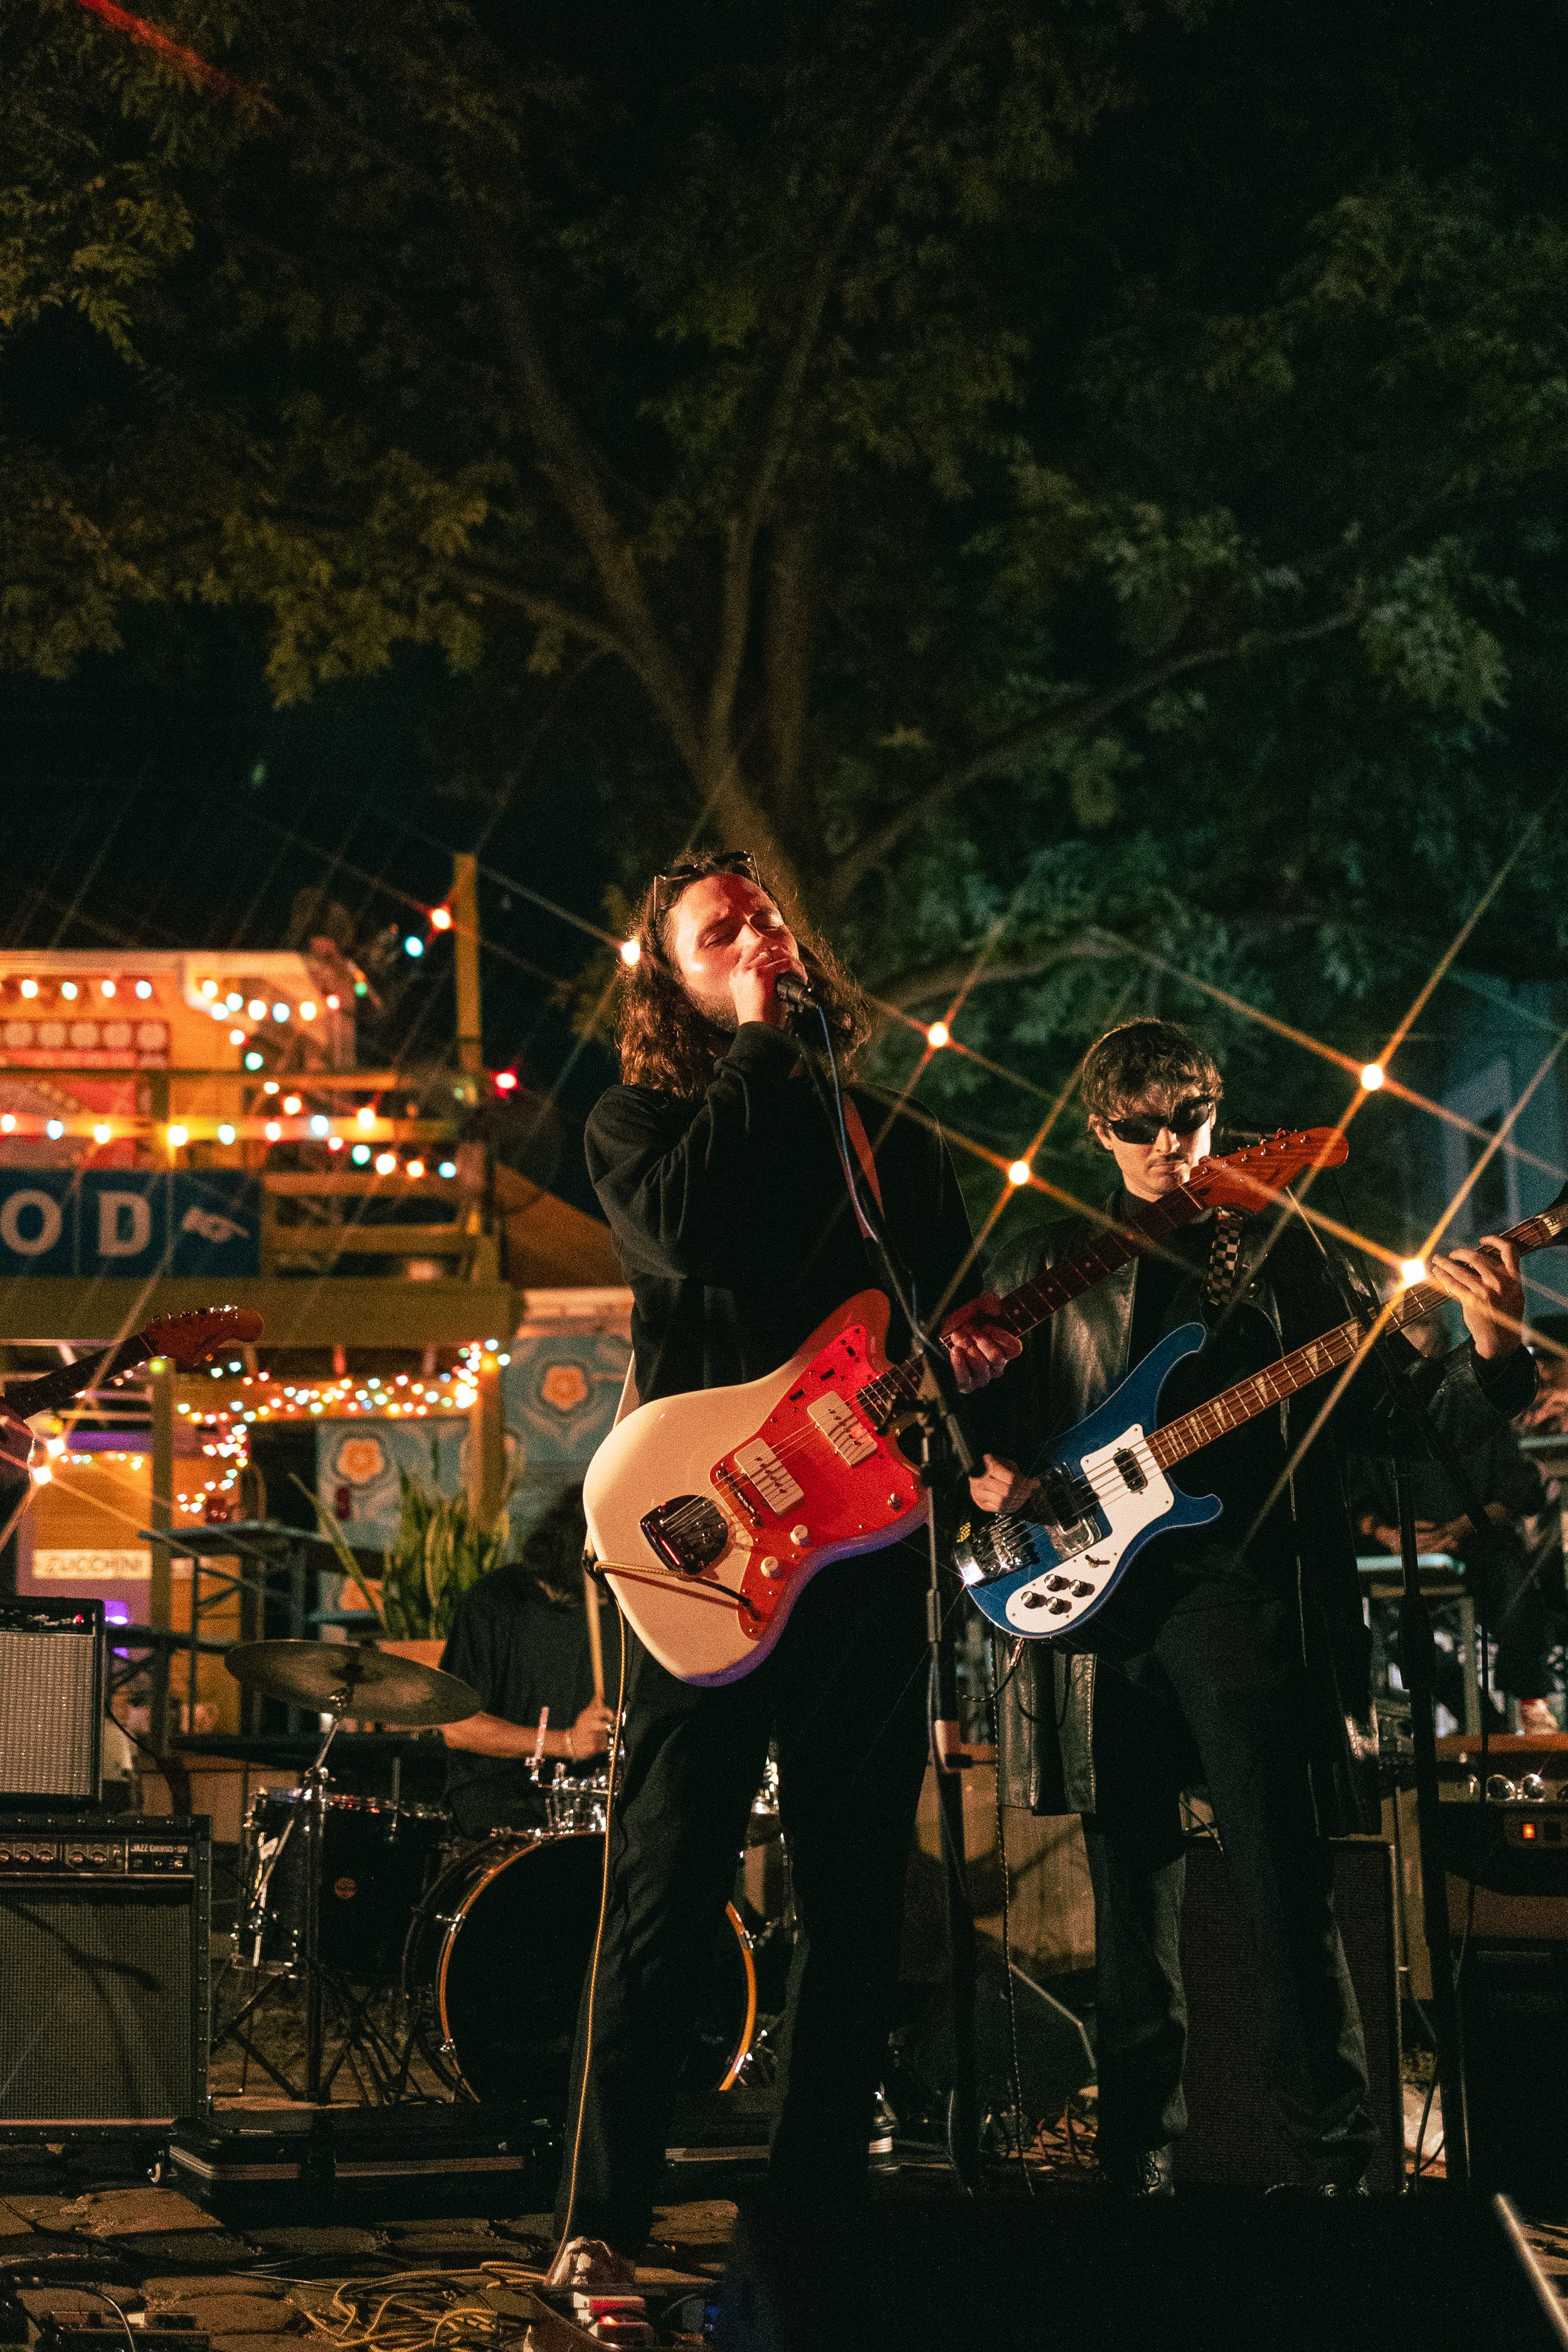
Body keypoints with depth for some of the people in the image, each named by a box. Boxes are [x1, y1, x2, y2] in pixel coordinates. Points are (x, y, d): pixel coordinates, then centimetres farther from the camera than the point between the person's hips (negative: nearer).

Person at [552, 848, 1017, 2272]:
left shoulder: (896, 1136, 18)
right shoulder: (640, 1120, 7)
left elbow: (971, 1306, 19)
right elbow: (687, 1231, -15)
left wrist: (968, 1341, -5)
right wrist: (760, 1041, -9)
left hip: (872, 1545, 4)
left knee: (857, 1902, 7)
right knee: (666, 1892, -6)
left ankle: (819, 2206, 17)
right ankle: (599, 2228, 0)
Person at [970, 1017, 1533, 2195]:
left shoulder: (1277, 1242, 9)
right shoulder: (1047, 1266, 15)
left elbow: (1380, 1413, 3)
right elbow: (988, 1418, 20)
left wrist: (1490, 1358, -14)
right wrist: (984, 1470, -2)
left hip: (1241, 1588, -2)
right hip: (1101, 1602, 3)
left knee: (1288, 1892, -6)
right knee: (1135, 1905, 8)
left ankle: (1337, 2163, 2)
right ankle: (1142, 2170, 16)